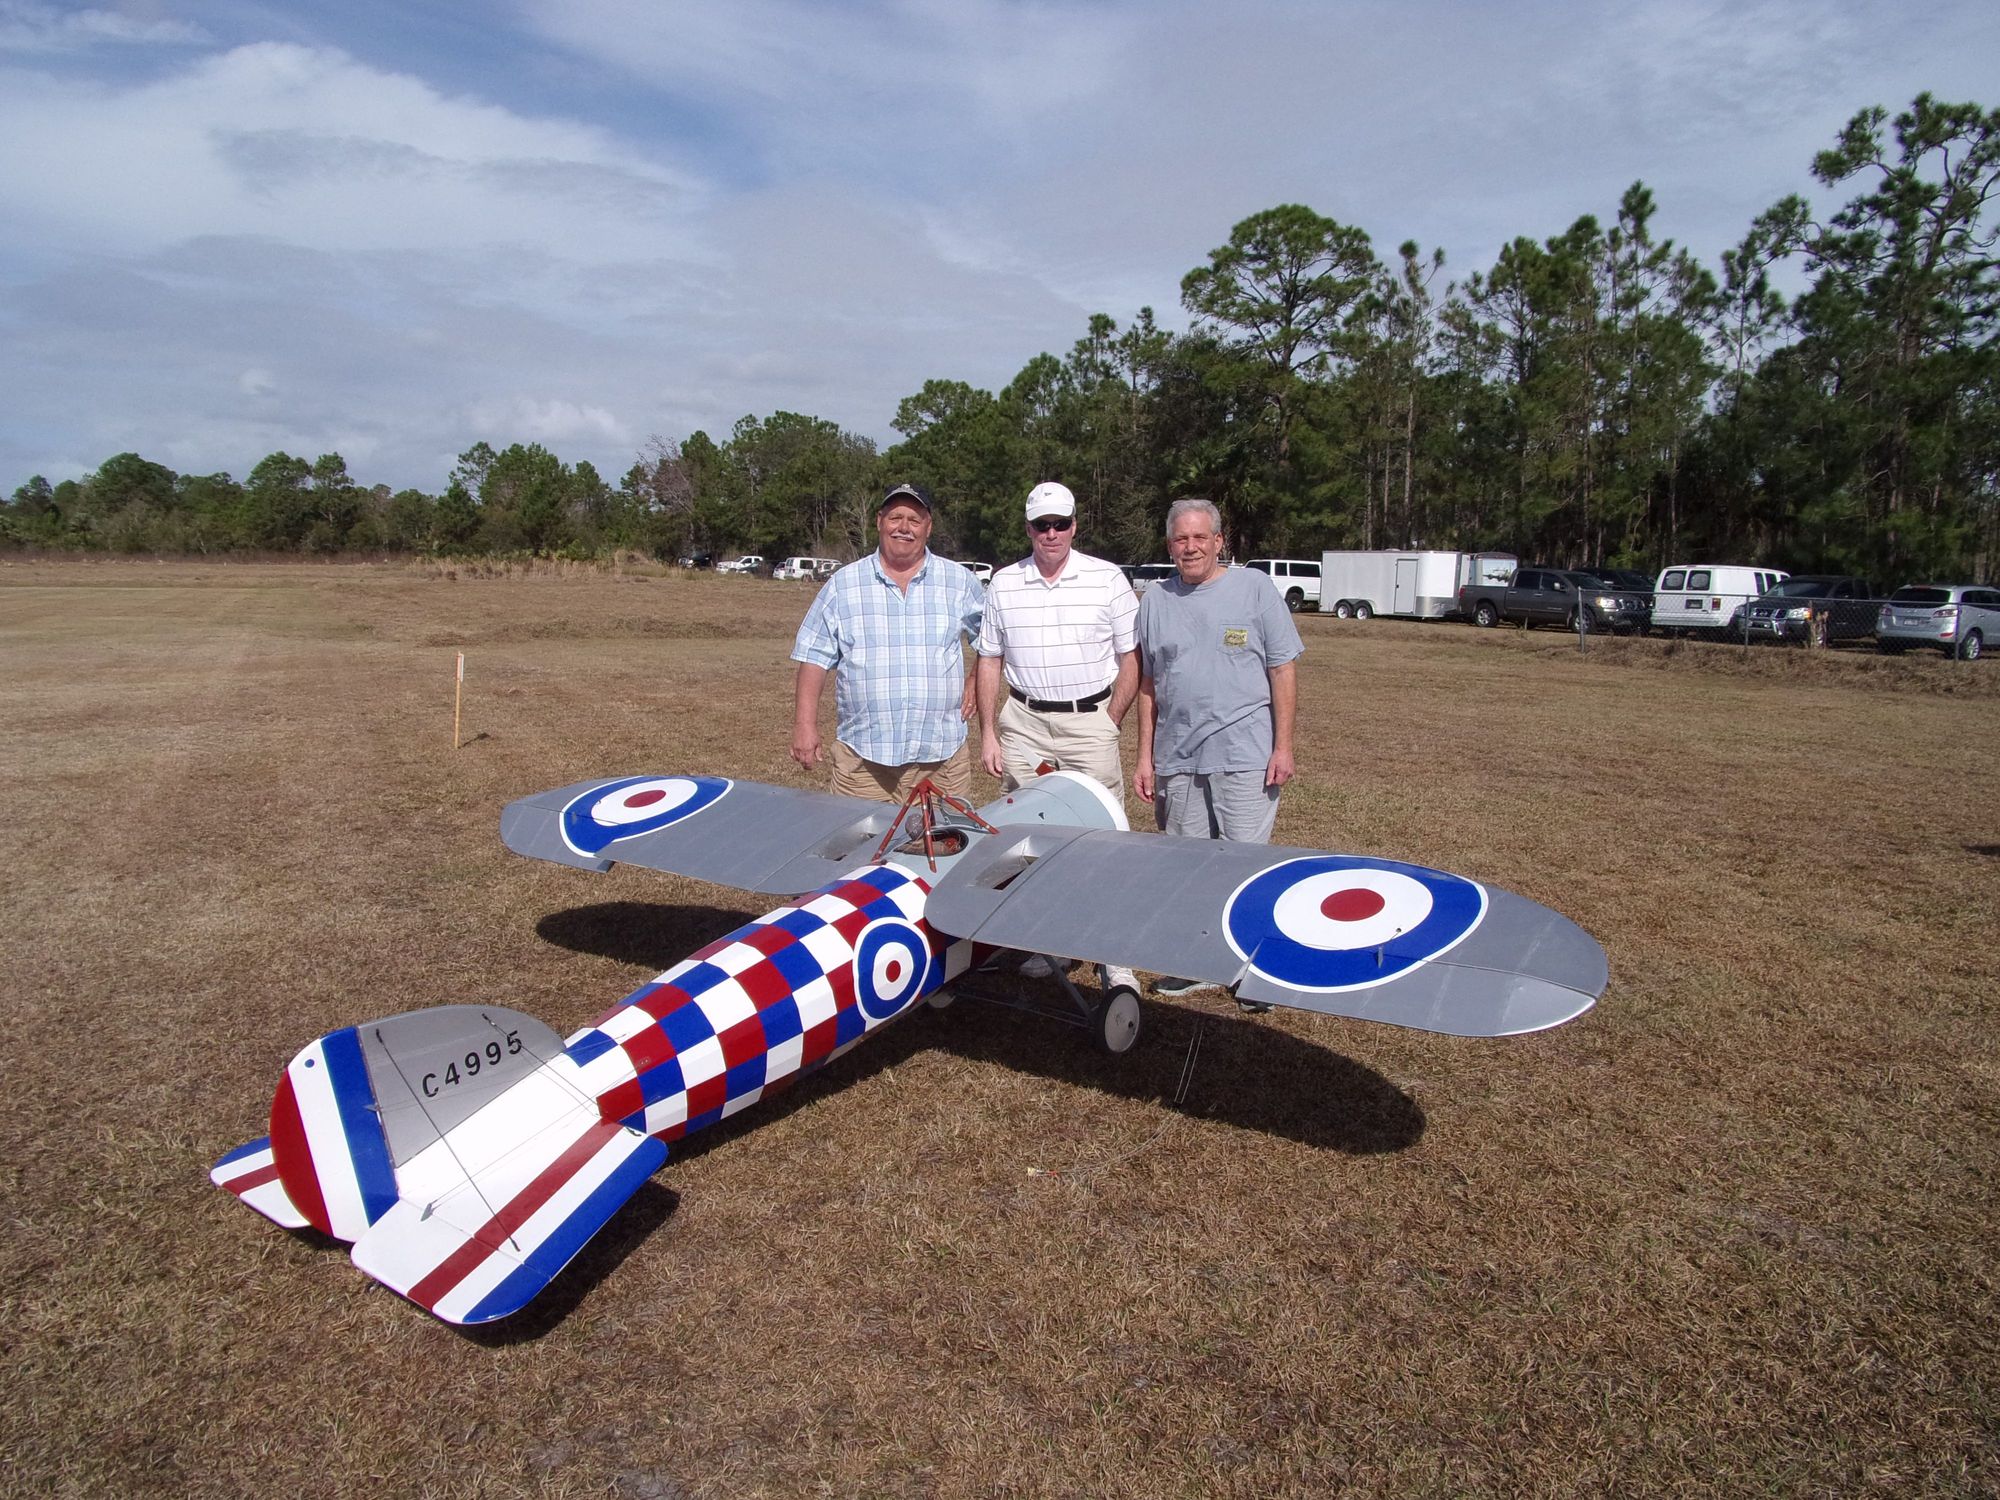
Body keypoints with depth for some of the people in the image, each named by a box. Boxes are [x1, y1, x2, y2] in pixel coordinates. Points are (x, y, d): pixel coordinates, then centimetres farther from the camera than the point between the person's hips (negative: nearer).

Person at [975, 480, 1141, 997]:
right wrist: (988, 733, 4)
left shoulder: (1108, 578, 0)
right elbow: (989, 662, 10)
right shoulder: (1003, 584, 6)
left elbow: (1131, 659, 2)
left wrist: (1110, 725, -4)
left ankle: (1114, 959, 4)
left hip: (1091, 722, -2)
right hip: (1023, 725, 3)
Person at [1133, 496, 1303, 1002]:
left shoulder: (1254, 589, 1)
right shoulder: (1155, 599, 11)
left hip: (1245, 756, -4)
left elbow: (1283, 670, 0)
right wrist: (1145, 757, 11)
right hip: (1177, 758, 4)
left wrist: (1282, 746, -6)